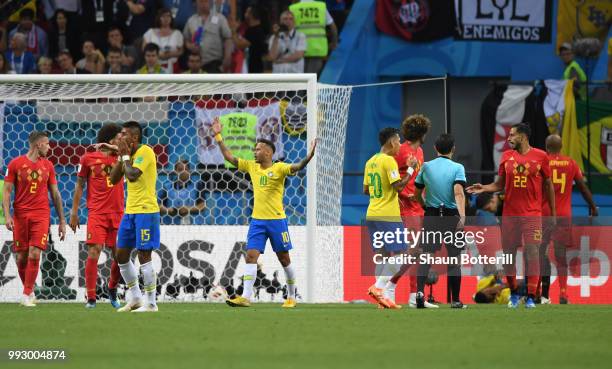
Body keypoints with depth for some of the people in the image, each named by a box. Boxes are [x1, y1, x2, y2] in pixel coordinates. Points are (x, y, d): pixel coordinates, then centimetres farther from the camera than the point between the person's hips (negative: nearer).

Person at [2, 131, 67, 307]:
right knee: (21, 258, 2)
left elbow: (55, 194, 14)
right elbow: (7, 192, 0)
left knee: (34, 255, -12)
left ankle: (27, 296, -8)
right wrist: (7, 215, -12)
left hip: (41, 215, 1)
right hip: (20, 216, -1)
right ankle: (29, 290, 22)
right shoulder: (15, 164, 1)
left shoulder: (48, 166, 10)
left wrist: (62, 221, 13)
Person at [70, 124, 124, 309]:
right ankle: (91, 298, -5)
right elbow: (80, 186, 7)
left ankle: (112, 290, 29)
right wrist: (74, 212, 4)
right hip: (96, 213, -3)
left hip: (117, 213, 3)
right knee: (93, 253, -11)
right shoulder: (88, 158, 2)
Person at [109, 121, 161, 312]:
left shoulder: (145, 152, -12)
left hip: (145, 211, -9)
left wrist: (125, 156, -10)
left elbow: (132, 175, -24)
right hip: (130, 211, 9)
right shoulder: (131, 154, 14)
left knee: (144, 255, -8)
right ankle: (136, 298, 19)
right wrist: (122, 156, 3)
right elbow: (114, 178, 13)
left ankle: (151, 303, -3)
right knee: (121, 254, 10)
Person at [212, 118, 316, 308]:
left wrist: (307, 158, -41)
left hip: (277, 220, -4)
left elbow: (296, 167, -22)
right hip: (257, 220, 4)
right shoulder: (251, 166, 9)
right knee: (251, 256, -8)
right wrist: (218, 137, 10)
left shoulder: (279, 168, -6)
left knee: (284, 258, 7)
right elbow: (229, 157, 13)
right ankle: (246, 296, -13)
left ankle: (291, 297, 19)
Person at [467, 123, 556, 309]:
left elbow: (548, 185, 6)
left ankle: (531, 297, -7)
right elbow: (499, 184, 11)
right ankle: (514, 293, 21)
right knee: (508, 252, 4)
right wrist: (484, 188, -8)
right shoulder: (507, 156, 7)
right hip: (510, 213, 3)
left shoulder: (540, 156, 0)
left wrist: (553, 213, 6)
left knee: (532, 252, -11)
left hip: (532, 213, -3)